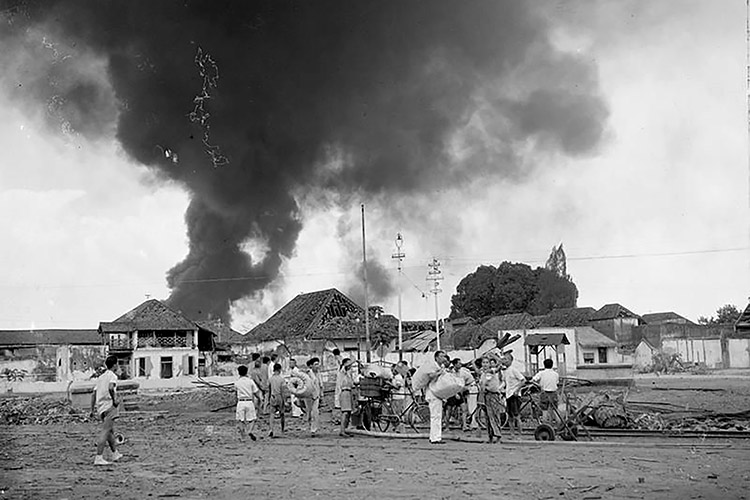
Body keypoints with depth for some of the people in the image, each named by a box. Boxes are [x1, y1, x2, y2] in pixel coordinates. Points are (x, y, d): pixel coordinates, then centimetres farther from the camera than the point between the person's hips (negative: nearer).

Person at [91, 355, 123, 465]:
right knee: (105, 432, -12)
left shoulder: (101, 377, 20)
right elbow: (110, 388, -25)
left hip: (100, 407, 9)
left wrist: (92, 409, 21)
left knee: (110, 431, 20)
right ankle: (98, 458, -18)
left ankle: (115, 454, 31)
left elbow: (93, 394, 20)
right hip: (109, 406, -9)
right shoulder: (112, 375, -4)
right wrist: (115, 399, -15)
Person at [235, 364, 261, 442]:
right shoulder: (250, 381, -1)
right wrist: (259, 399, 17)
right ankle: (249, 431, -15)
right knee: (252, 418, 10)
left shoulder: (236, 382, 2)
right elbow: (256, 392, 0)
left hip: (240, 402, 1)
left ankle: (242, 437, 8)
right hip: (249, 401, -1)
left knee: (240, 420, 8)